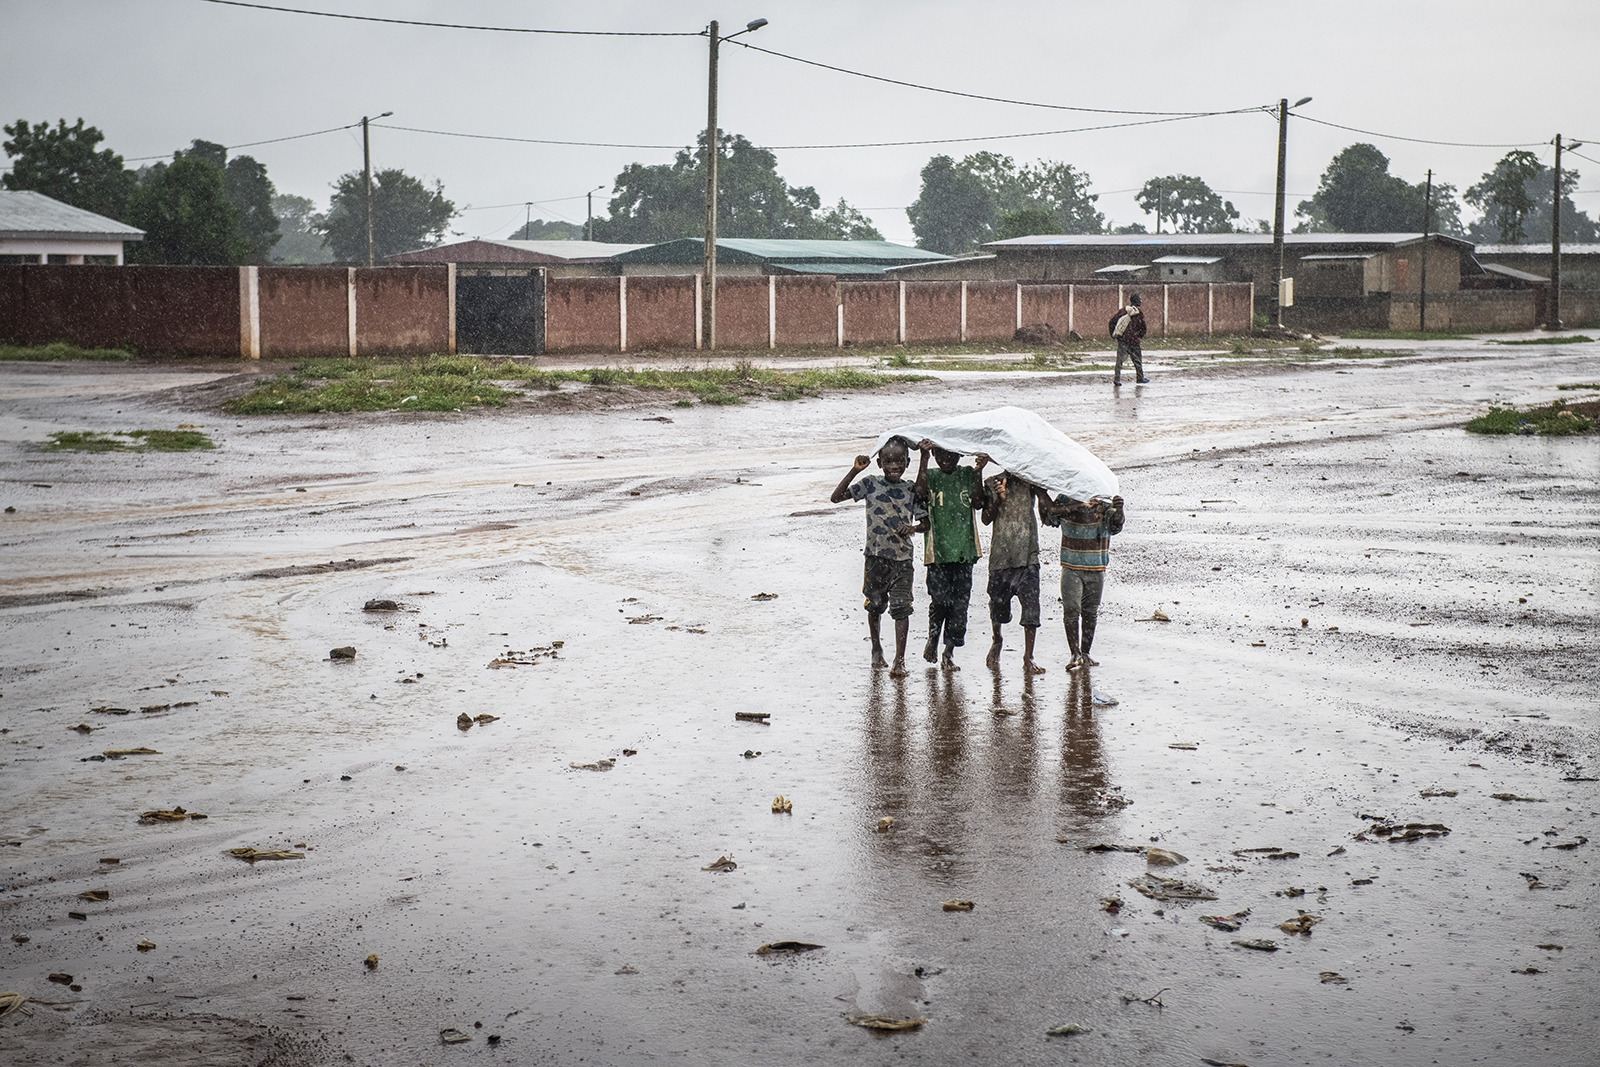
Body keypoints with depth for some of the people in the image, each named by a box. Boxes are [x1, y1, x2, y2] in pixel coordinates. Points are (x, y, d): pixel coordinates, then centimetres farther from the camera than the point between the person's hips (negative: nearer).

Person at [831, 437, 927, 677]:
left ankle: (900, 660, -7)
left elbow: (925, 523, 10)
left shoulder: (911, 490, 3)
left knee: (901, 607, -9)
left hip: (902, 558, 0)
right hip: (875, 556, 0)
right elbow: (836, 497, -8)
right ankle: (876, 648, 35)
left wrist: (913, 527, -13)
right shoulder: (870, 484, -1)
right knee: (875, 605, 12)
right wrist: (855, 471, -15)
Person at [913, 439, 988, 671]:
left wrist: (978, 472, -17)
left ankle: (949, 652, 8)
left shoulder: (967, 474, 9)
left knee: (960, 602, 0)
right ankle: (932, 639, 17)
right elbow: (921, 492, -17)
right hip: (937, 550, -2)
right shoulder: (931, 476, 5)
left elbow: (977, 502, -5)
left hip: (964, 550, 2)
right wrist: (923, 458, -24)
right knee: (940, 598, -10)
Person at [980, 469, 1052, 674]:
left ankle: (1028, 659, -3)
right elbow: (986, 519, -3)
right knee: (998, 605, 11)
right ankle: (996, 642, 41)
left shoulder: (1029, 481, 5)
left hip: (1027, 557, -1)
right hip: (1000, 555, 1)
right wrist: (999, 500, -18)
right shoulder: (992, 484, 6)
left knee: (1031, 607, -9)